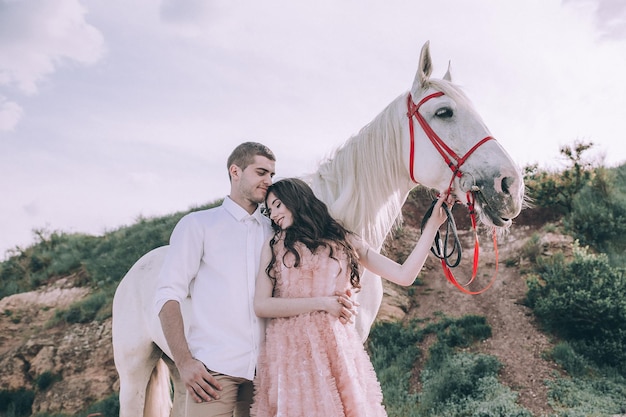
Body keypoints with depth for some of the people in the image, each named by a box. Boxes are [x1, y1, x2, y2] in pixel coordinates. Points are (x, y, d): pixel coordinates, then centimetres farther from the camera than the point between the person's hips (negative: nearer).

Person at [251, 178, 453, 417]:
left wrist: (433, 224, 2)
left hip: (338, 347, 1)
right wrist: (321, 303, -10)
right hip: (291, 348, -1)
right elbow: (261, 306, -4)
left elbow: (404, 275, 2)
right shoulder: (275, 245, 7)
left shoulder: (345, 241, 9)